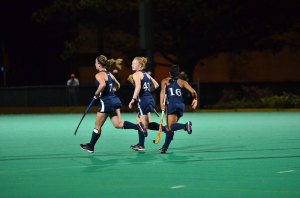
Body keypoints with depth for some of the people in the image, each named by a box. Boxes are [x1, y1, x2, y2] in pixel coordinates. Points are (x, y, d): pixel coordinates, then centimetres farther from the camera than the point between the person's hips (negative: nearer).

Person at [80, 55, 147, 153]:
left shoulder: (99, 75, -12)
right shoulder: (109, 74, 13)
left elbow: (103, 84, -33)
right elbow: (117, 85, 27)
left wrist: (96, 94, -19)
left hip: (106, 102, -8)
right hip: (115, 100, 8)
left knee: (97, 126, 7)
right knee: (118, 124, 5)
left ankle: (91, 146, 20)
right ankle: (137, 126, -16)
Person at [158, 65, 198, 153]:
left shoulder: (165, 81, 12)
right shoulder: (182, 82, 18)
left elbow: (162, 91, -6)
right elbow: (193, 91, 6)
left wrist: (161, 103, -14)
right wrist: (195, 99, 16)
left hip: (172, 104, -5)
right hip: (181, 105, 5)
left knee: (171, 127, -16)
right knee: (169, 127, 13)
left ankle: (186, 125, -43)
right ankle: (165, 147, 11)